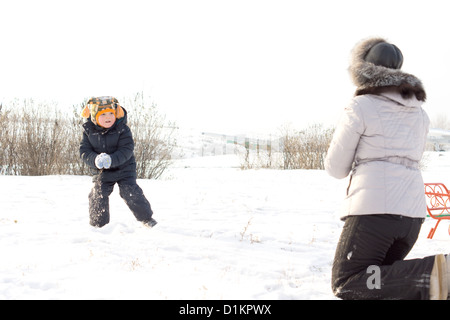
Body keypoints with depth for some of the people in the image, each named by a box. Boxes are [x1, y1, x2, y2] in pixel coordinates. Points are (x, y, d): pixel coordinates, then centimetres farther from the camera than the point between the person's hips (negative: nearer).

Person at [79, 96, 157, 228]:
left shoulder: (122, 129, -15)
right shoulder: (89, 131, -7)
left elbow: (126, 150, -20)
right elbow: (84, 151, -9)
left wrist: (112, 160, -36)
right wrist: (95, 160, -31)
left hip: (123, 167, -2)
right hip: (101, 172, 2)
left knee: (131, 193, -6)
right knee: (98, 195, -4)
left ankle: (146, 217, 14)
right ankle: (98, 224, 15)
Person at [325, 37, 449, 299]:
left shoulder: (360, 108, -2)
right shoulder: (419, 113, 17)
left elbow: (335, 167, 3)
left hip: (375, 208, -7)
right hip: (413, 211, 7)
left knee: (346, 284, -2)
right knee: (380, 279, 19)